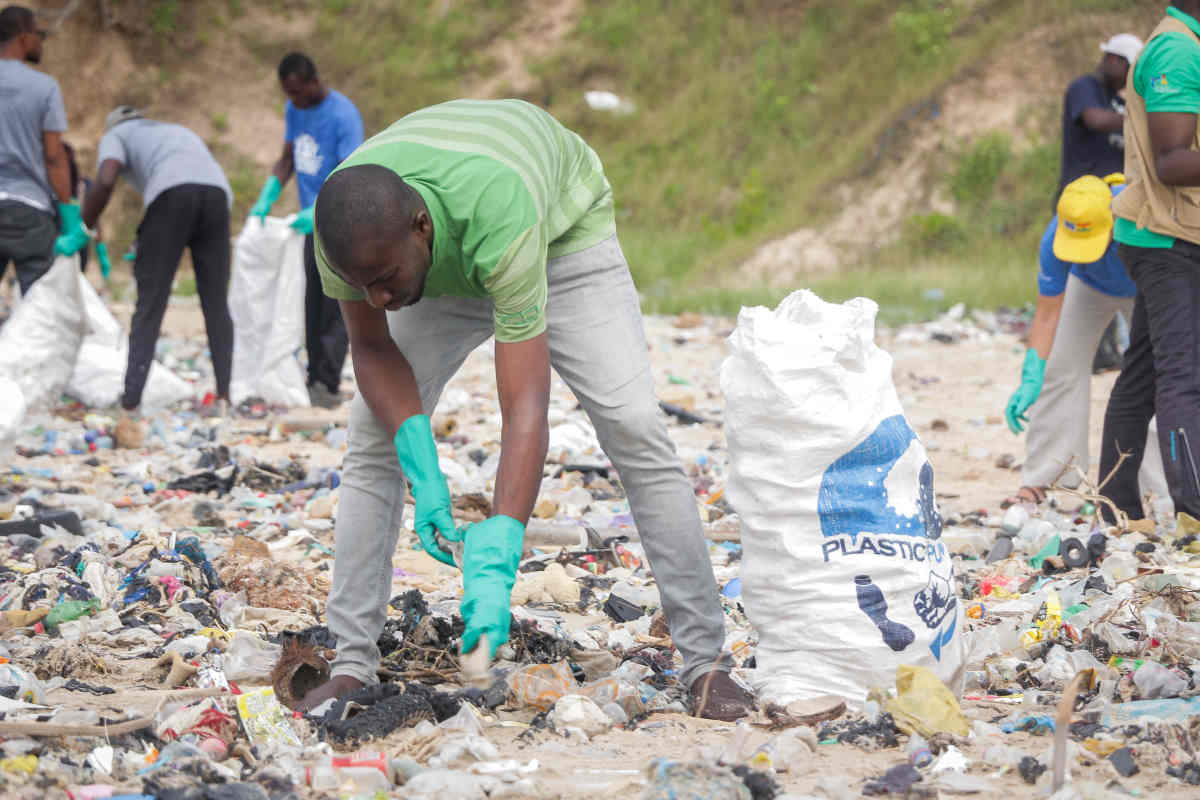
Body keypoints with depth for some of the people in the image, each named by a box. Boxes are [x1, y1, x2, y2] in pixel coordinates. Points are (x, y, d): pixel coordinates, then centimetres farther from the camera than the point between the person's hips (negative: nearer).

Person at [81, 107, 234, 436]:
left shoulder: (116, 134, 27)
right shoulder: (180, 132, 43)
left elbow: (106, 180, 5)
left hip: (171, 193, -4)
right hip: (217, 191, 4)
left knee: (149, 308, -3)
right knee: (216, 305, 13)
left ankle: (130, 411, -10)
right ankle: (224, 399, 7)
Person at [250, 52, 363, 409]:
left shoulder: (343, 115, -18)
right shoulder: (295, 110, 6)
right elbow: (288, 159, 14)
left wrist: (318, 212, -31)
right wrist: (265, 200, 0)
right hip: (312, 223, 7)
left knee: (334, 307, -10)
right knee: (312, 306, 9)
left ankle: (328, 385, -11)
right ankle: (315, 378, 14)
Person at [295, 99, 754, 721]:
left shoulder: (500, 219, -48)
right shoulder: (351, 228, -34)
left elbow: (525, 411, -48)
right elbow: (373, 349, -16)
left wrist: (492, 570, -54)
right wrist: (423, 471, -31)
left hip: (565, 228, -4)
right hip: (444, 270, 4)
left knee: (634, 429, -17)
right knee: (373, 436, -10)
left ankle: (706, 659, -10)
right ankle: (352, 664, -4)